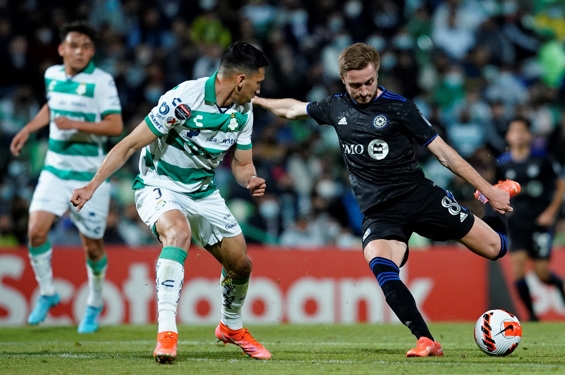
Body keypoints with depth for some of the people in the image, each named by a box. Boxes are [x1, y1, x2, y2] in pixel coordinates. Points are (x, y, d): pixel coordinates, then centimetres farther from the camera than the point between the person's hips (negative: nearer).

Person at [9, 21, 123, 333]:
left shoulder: (101, 81, -11)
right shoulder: (52, 75, 6)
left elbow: (115, 126, -17)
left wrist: (77, 124, -26)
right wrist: (28, 129, 19)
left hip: (90, 175, -4)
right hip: (55, 170, 4)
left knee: (92, 246, 2)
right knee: (36, 231, -11)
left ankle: (94, 304, 26)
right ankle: (47, 293, 11)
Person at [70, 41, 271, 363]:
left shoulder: (244, 112, -4)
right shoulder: (183, 99, -26)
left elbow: (242, 164, 7)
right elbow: (131, 145, -22)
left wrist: (251, 180, -18)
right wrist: (92, 185, -27)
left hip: (204, 192, 7)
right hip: (159, 187, -7)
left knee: (241, 264, 8)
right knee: (179, 233, -37)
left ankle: (231, 327, 39)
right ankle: (167, 333, -38)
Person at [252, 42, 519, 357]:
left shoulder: (399, 107, -5)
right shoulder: (336, 107, 7)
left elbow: (443, 152, -4)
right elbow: (292, 109, 28)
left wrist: (489, 189, -6)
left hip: (419, 195, -2)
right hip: (378, 211, 2)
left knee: (494, 247, -3)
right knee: (381, 269, -31)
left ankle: (499, 199, 32)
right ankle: (427, 342, -30)